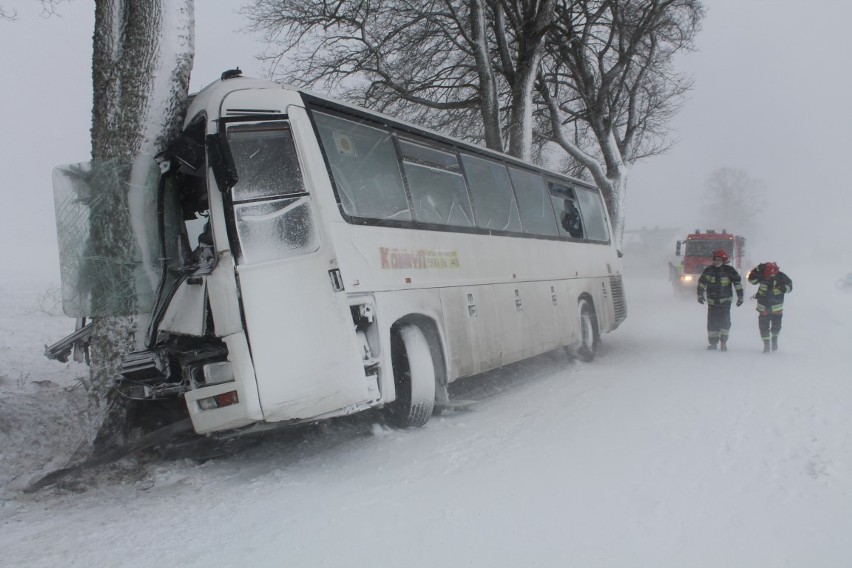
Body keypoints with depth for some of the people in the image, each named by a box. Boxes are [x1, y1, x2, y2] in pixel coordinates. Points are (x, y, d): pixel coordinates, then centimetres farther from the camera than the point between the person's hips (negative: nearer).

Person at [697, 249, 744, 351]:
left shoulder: (729, 270, -3)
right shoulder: (708, 270, 3)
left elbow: (738, 282, -1)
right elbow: (701, 282, 10)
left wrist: (740, 296, -4)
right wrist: (700, 294, 2)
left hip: (725, 300, -2)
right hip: (712, 301, 2)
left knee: (724, 321, -9)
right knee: (712, 322, 1)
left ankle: (723, 342, 4)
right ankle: (713, 343, 10)